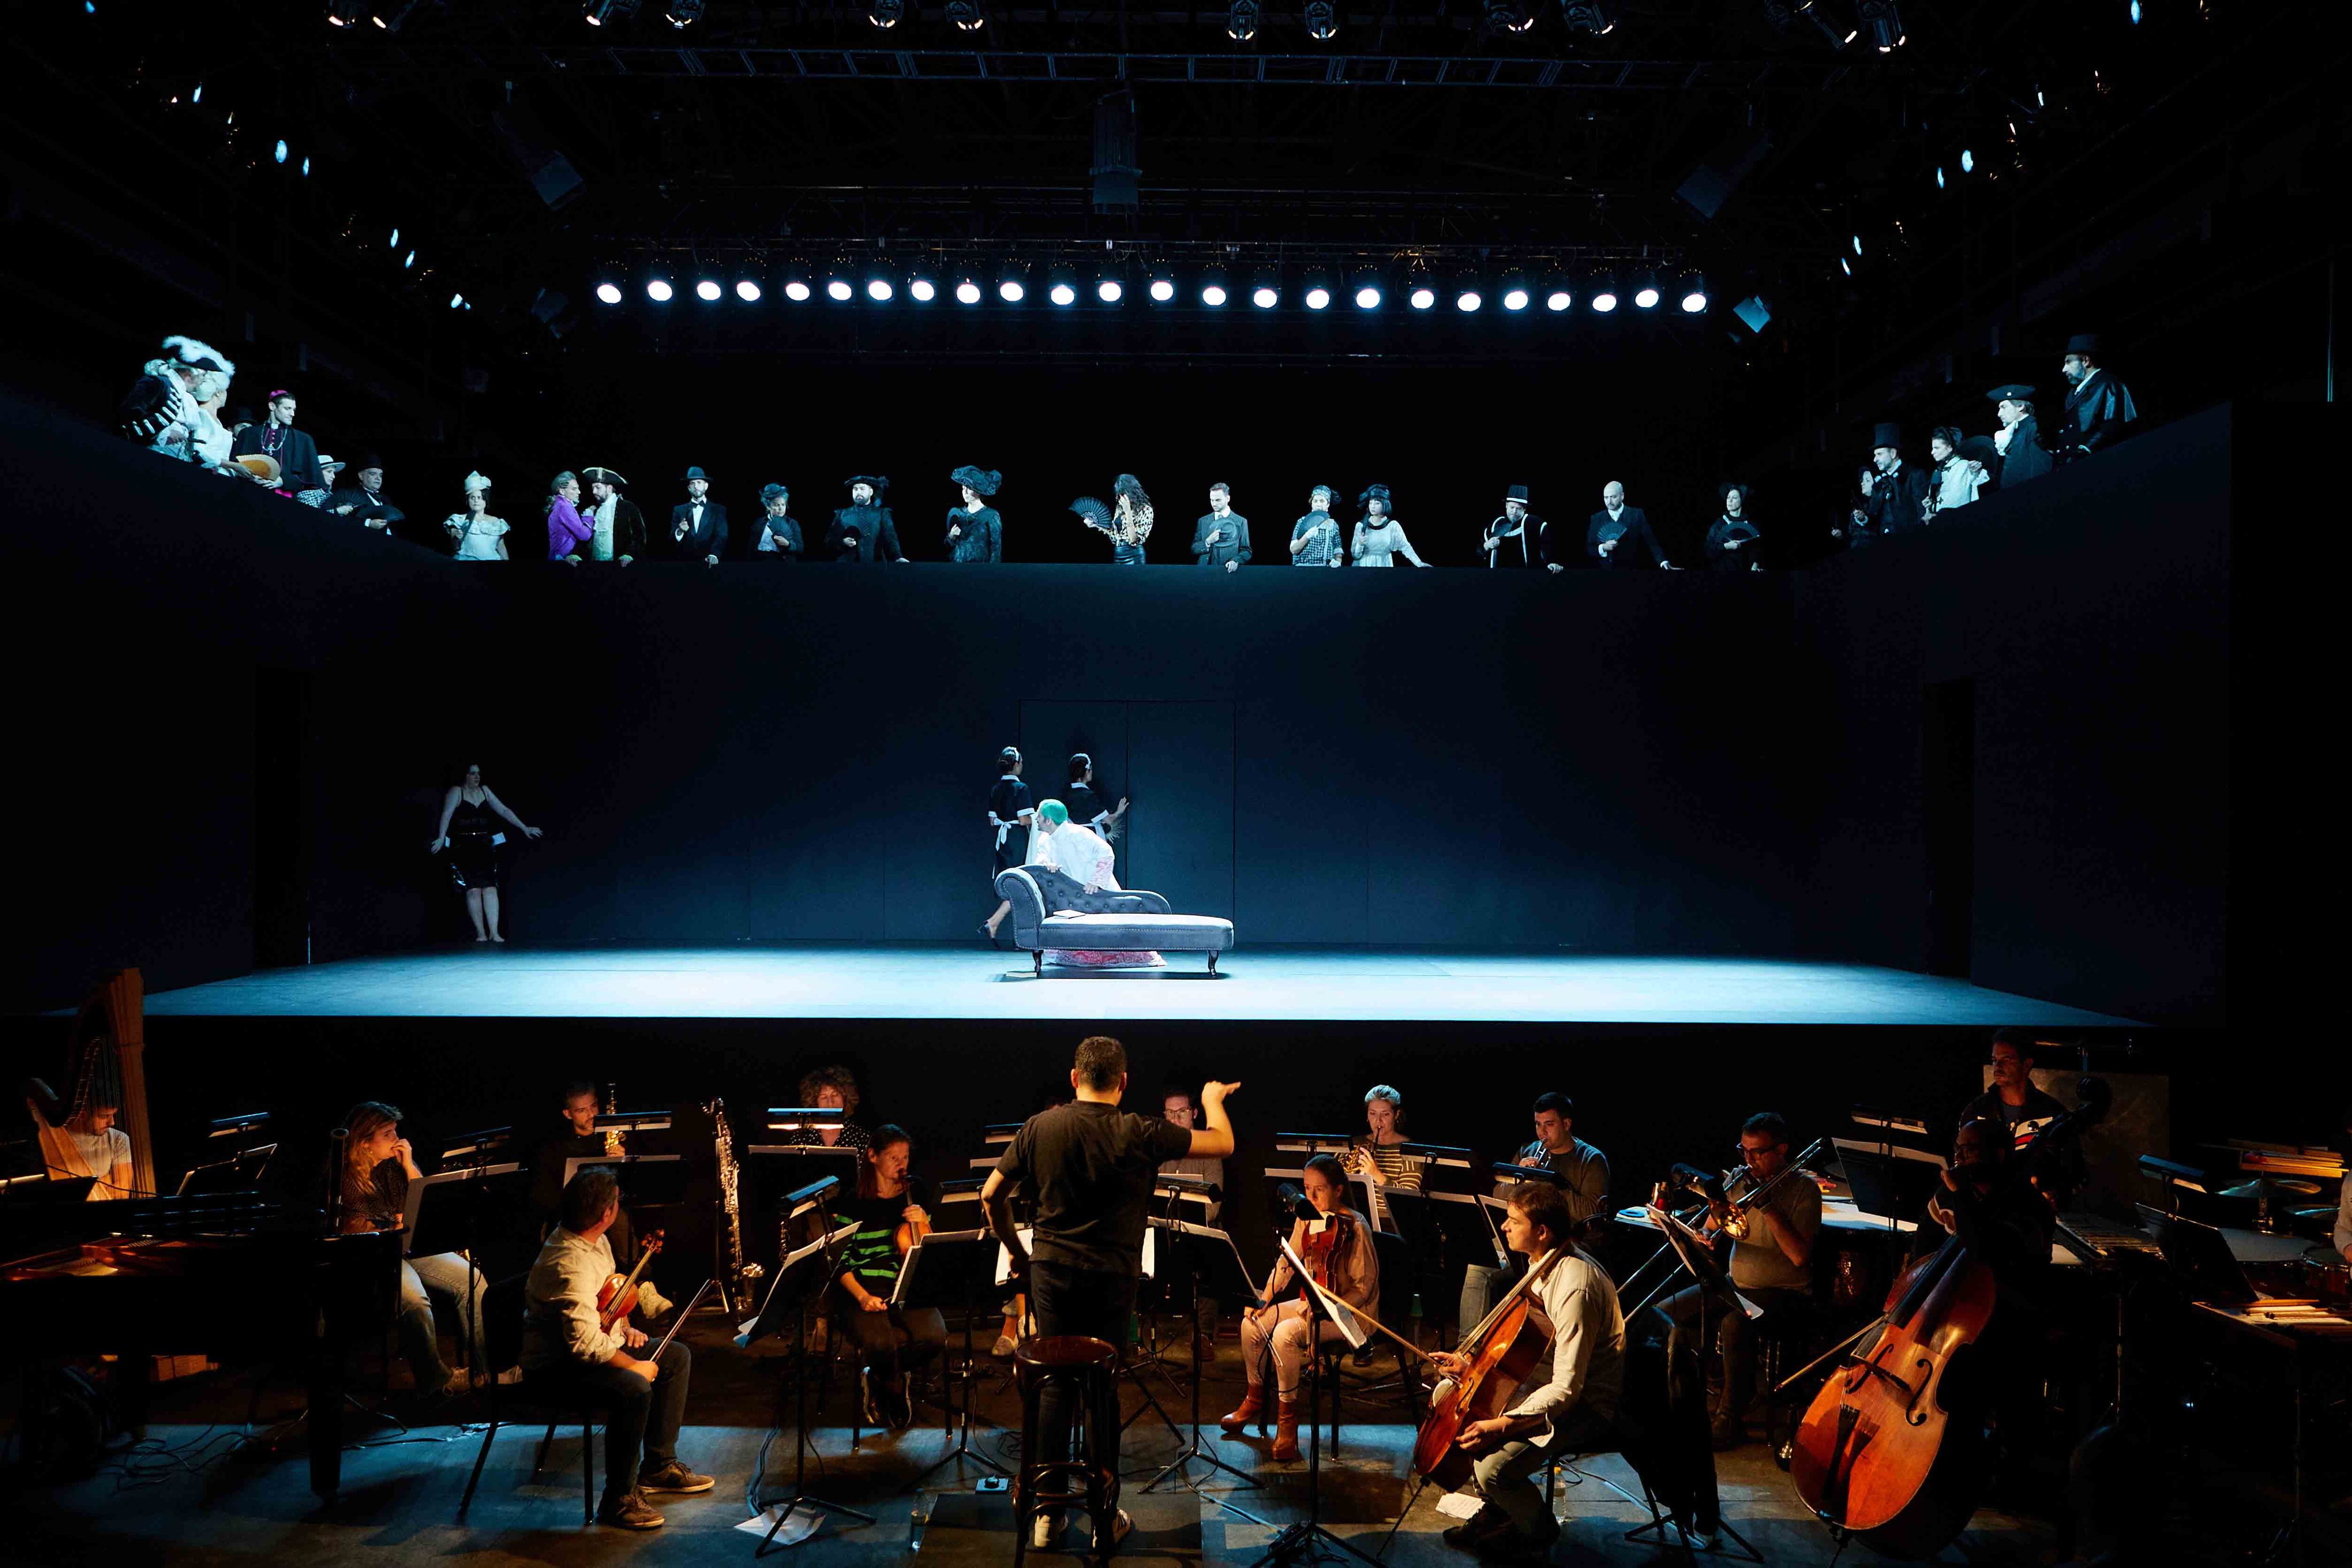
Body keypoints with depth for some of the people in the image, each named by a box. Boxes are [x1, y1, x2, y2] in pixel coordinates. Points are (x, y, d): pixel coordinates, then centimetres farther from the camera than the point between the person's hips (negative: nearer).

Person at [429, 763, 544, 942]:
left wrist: (524, 828, 14)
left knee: (490, 887, -7)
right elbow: (447, 814, -16)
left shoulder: (484, 790, 11)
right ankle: (481, 933, -1)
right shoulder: (456, 792, -3)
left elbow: (503, 811, 15)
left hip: (484, 846, 4)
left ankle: (494, 933, -9)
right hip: (464, 848, -4)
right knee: (473, 889, -6)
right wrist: (441, 838, -30)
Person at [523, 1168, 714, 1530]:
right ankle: (619, 1498, -16)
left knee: (677, 1356, 8)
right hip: (555, 1365, -11)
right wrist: (633, 1365, -24)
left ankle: (658, 1466, 17)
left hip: (591, 1343, 11)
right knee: (634, 1389, -33)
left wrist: (625, 1327, 6)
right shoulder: (571, 1263, -31)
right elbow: (584, 1342, -35)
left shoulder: (595, 1241, 2)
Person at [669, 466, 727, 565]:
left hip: (709, 564, -1)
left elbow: (721, 537, -5)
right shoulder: (679, 510, 12)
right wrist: (680, 531, -15)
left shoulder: (719, 510, 7)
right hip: (685, 563, 1)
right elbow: (671, 540, 7)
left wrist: (714, 555, -23)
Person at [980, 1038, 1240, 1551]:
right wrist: (1212, 1099, 18)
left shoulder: (1039, 1128, -3)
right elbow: (1223, 1144, -1)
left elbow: (991, 1194, 2)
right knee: (1103, 1389, 9)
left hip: (1051, 1273, 2)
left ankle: (1047, 1514, 18)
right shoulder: (1139, 1134, -10)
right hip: (1112, 1278, -2)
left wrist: (1017, 1251, 15)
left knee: (1055, 1385, 12)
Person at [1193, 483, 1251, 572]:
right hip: (1206, 571, 1)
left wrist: (1236, 561, -13)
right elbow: (1193, 550, 12)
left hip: (1229, 571, -1)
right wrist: (1208, 542, -6)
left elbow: (1246, 550, 6)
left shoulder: (1241, 522, 8)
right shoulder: (1203, 522, 13)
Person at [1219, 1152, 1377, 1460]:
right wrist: (1264, 1299, -3)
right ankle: (1255, 1397, 16)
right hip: (1311, 1302, 7)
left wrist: (1326, 1310, -26)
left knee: (1285, 1334, -28)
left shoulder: (1354, 1227, -19)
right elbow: (1286, 1263, 10)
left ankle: (1287, 1417, -11)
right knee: (1253, 1324, -8)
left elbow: (1364, 1287, -16)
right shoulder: (1306, 1219, 3)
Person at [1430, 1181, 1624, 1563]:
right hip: (1550, 1376, 10)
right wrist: (1473, 1366, 5)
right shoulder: (1544, 1263, 0)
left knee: (1494, 1469, -25)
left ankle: (1538, 1534, 9)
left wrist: (1502, 1425, -37)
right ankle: (1493, 1512, 22)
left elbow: (1567, 1388, -32)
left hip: (1586, 1402, -10)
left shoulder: (1575, 1285, -31)